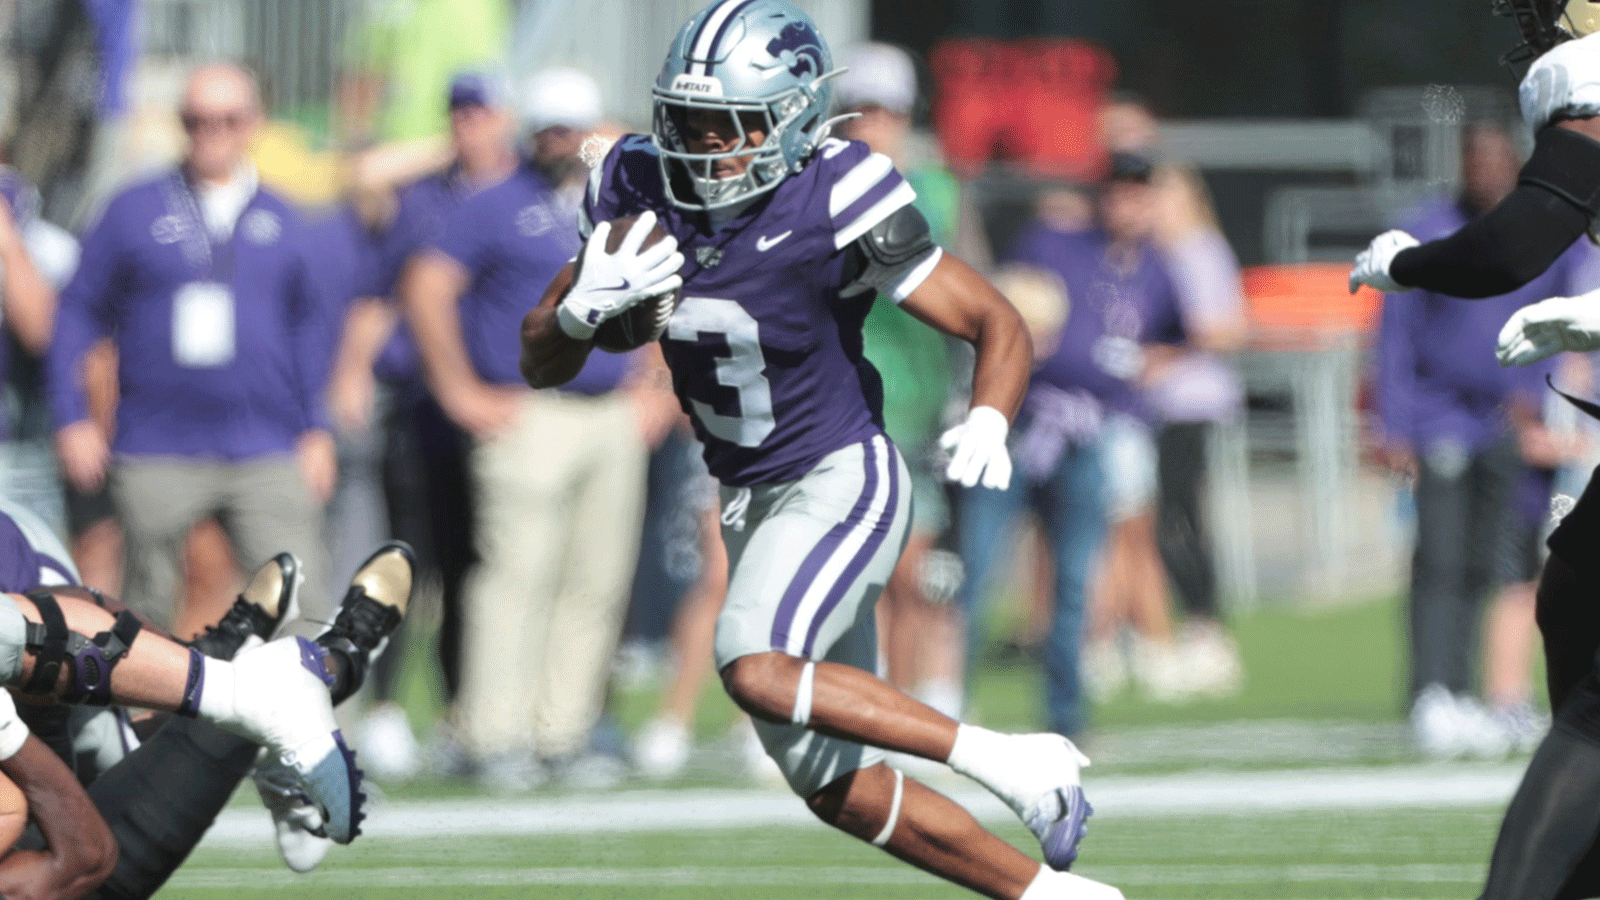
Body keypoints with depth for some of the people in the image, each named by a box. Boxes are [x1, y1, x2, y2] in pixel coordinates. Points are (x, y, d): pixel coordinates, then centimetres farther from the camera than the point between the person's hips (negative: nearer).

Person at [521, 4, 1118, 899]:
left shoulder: (833, 205, -21)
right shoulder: (638, 189, -5)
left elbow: (1000, 326, -16)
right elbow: (541, 364, 2)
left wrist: (988, 424, -37)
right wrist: (584, 308, -21)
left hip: (843, 482, -7)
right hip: (755, 503, 7)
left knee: (758, 671, -31)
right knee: (840, 790, 9)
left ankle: (1006, 761, -20)